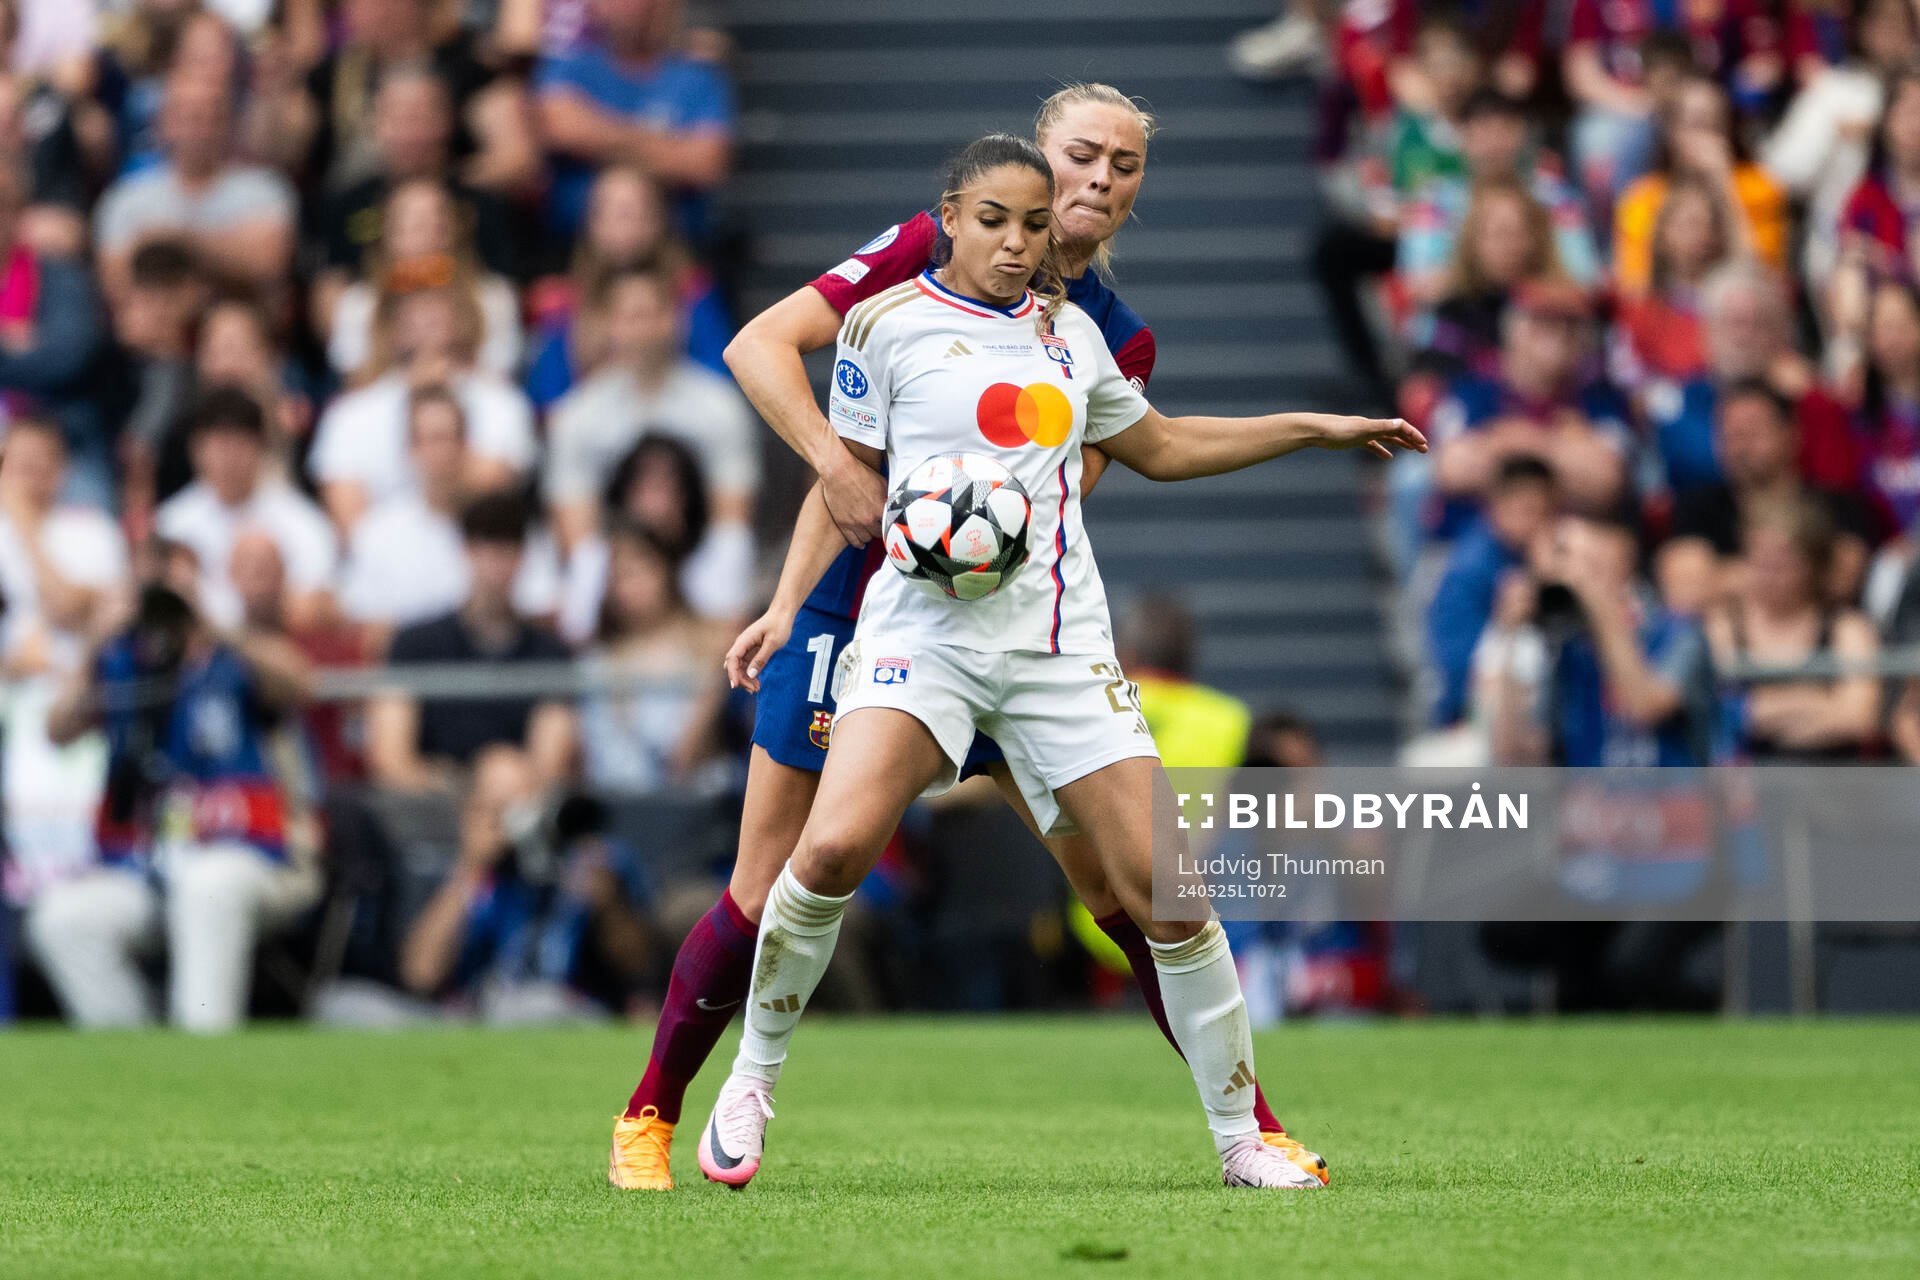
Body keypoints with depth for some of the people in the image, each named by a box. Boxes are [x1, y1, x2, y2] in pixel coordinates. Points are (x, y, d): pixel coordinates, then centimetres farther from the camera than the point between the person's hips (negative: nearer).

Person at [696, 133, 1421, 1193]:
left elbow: (1158, 447, 31)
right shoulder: (888, 323, 3)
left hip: (1061, 644, 4)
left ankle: (1241, 1139, 9)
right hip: (925, 623, -4)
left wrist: (1316, 428, 28)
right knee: (834, 847, -27)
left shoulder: (1069, 330, 16)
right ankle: (751, 1084, -6)